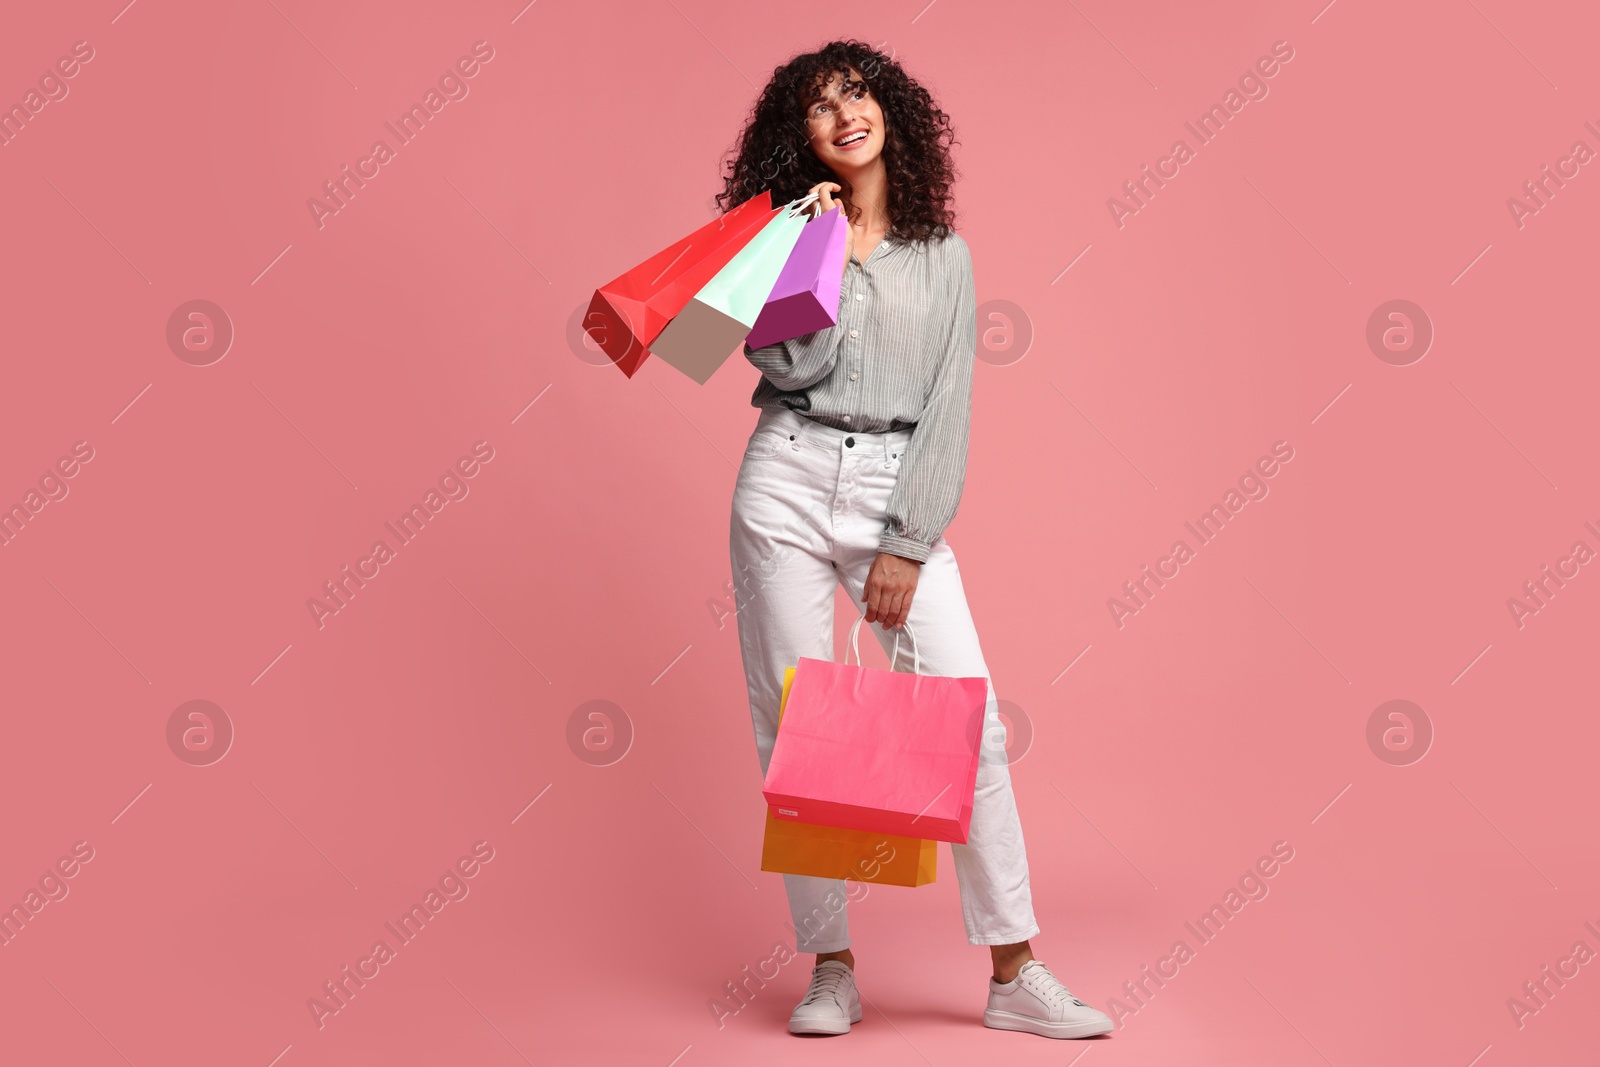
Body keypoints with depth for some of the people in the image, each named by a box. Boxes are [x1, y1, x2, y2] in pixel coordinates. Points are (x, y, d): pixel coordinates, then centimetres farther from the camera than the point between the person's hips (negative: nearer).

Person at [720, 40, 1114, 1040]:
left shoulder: (943, 255, 10)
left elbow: (949, 405, 2)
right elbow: (792, 365, -8)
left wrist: (907, 546, -6)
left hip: (899, 495, 0)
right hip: (789, 484, 0)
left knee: (969, 718, -7)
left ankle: (1016, 975, 2)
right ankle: (832, 968, 13)